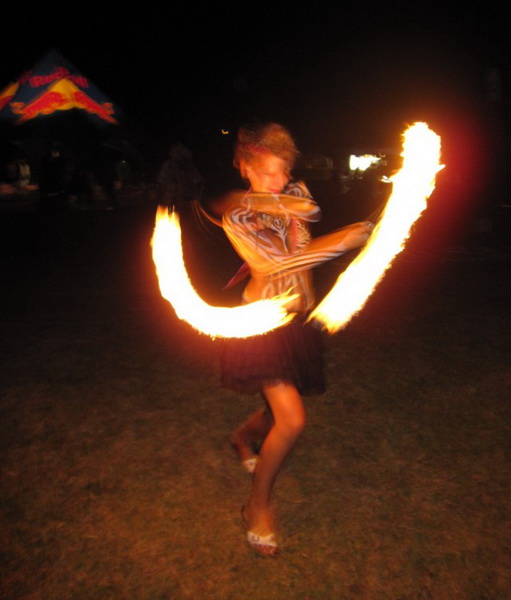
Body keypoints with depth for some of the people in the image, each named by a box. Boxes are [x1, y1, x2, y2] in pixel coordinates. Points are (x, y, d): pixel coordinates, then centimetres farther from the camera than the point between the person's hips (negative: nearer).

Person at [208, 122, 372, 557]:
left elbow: (310, 209, -18)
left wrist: (262, 201, -23)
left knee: (282, 410, 17)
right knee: (292, 420, -15)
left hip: (300, 319, 6)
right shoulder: (236, 216, -10)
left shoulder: (296, 193, 6)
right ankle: (258, 506, 8)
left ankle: (243, 438, 52)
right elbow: (275, 264, -20)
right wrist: (342, 242, -21)